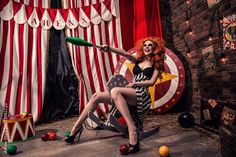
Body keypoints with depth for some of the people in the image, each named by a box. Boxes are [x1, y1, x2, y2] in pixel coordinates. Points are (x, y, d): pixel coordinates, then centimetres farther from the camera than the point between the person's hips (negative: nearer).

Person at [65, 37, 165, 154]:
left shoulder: (156, 63, 9)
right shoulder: (138, 59, 19)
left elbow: (152, 82, -3)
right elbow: (124, 53, 0)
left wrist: (134, 84, -8)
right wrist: (109, 48, -16)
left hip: (142, 95, -6)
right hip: (130, 95, 6)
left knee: (115, 91, -34)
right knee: (96, 96, -8)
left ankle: (132, 129, -37)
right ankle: (75, 129, -3)